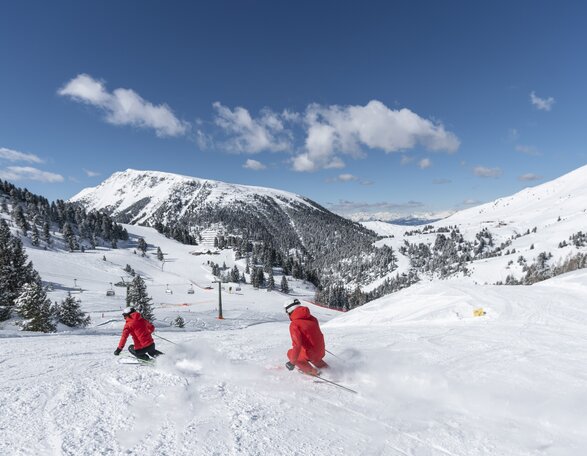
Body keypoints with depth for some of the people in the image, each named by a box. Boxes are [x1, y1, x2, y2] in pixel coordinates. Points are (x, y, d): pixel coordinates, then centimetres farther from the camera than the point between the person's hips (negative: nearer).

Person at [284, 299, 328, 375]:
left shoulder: (294, 324, -17)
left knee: (290, 353, 16)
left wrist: (292, 362, -18)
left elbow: (297, 345, -25)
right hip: (321, 352, 7)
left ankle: (310, 370, 7)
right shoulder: (311, 318, 2)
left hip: (310, 353, -7)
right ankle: (320, 363, 26)